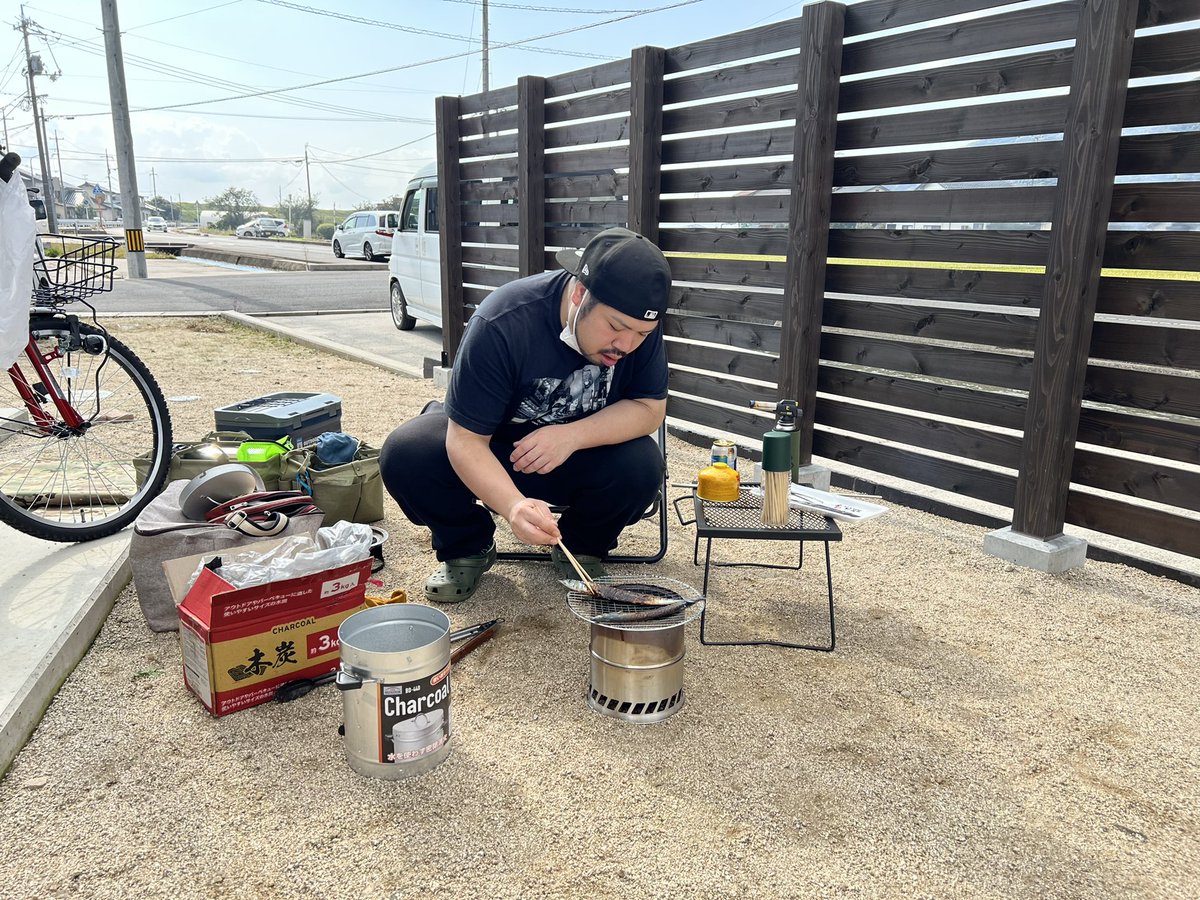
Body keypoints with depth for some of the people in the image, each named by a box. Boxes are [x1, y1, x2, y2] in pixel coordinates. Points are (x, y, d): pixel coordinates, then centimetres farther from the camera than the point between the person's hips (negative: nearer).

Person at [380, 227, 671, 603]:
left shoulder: (639, 323, -21)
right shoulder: (502, 324, -32)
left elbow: (651, 409, -16)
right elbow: (466, 441, -31)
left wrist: (572, 436, -35)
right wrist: (514, 506, -51)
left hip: (582, 454, 2)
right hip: (489, 453, -1)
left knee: (641, 465, -30)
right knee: (405, 455, -29)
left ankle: (581, 548, 2)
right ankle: (467, 547, 1)